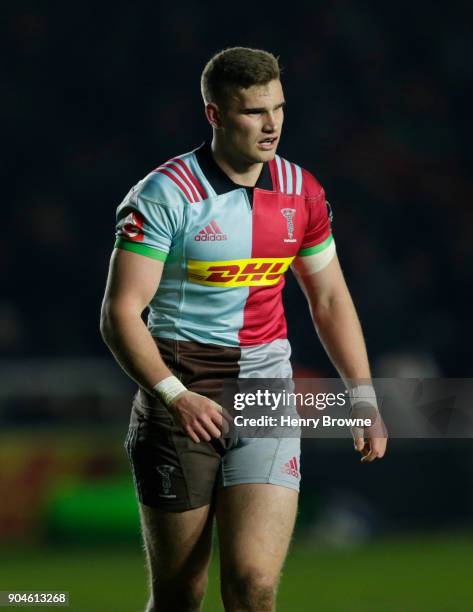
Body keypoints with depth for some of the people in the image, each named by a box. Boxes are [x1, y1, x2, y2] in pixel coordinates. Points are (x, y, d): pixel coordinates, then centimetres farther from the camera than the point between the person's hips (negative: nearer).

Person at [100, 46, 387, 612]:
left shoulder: (300, 191, 6)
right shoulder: (163, 195, -10)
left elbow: (330, 300, 18)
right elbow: (120, 313, -14)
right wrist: (174, 395, -26)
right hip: (182, 402, -3)